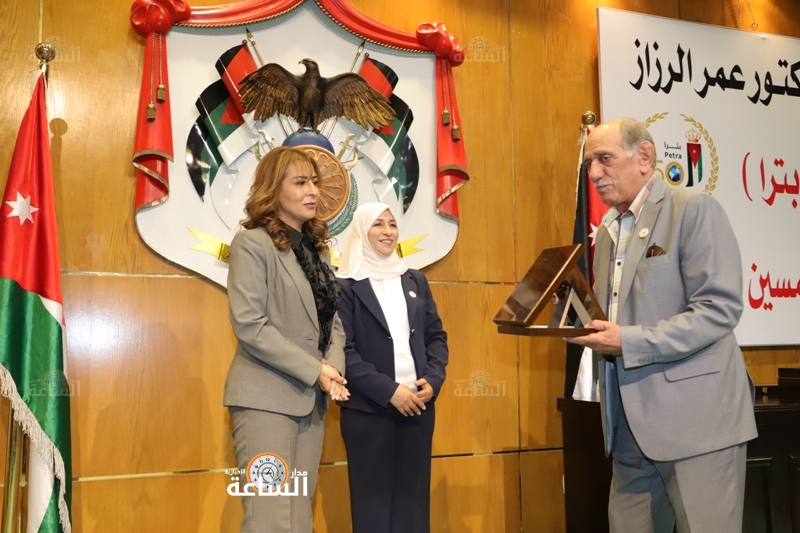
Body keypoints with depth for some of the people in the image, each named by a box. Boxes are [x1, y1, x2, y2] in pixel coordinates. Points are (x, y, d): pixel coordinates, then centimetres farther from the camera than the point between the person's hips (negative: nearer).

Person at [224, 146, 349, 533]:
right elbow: (249, 326, -17)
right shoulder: (253, 243, -8)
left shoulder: (315, 247, 14)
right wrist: (314, 371, -16)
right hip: (267, 397, -7)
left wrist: (335, 367, -8)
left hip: (311, 399, 7)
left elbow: (331, 319, 12)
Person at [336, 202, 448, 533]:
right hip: (368, 409, -4)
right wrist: (389, 390, -16)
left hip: (418, 404, 5)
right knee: (374, 498, 4)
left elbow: (436, 336, 13)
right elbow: (343, 350, -10)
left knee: (413, 496, 8)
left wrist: (433, 381, -5)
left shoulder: (415, 281, 14)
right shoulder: (346, 286, -3)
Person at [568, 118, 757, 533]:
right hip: (630, 426, 7)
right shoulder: (608, 229, 15)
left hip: (695, 418, -7)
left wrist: (628, 342, -22)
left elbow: (720, 309, -17)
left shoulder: (694, 208, -9)